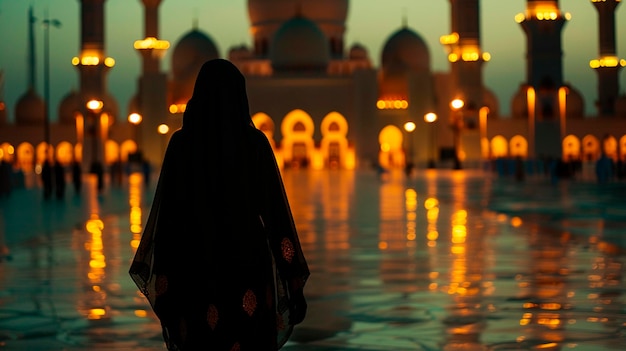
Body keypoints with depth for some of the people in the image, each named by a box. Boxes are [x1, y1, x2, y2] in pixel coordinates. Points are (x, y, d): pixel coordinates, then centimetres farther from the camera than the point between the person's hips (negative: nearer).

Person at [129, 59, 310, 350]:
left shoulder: (181, 142, -4)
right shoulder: (257, 142, -4)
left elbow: (166, 210, -4)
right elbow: (276, 208, -5)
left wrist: (159, 272, 4)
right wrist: (293, 278, 1)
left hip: (197, 264, 0)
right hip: (249, 263, 0)